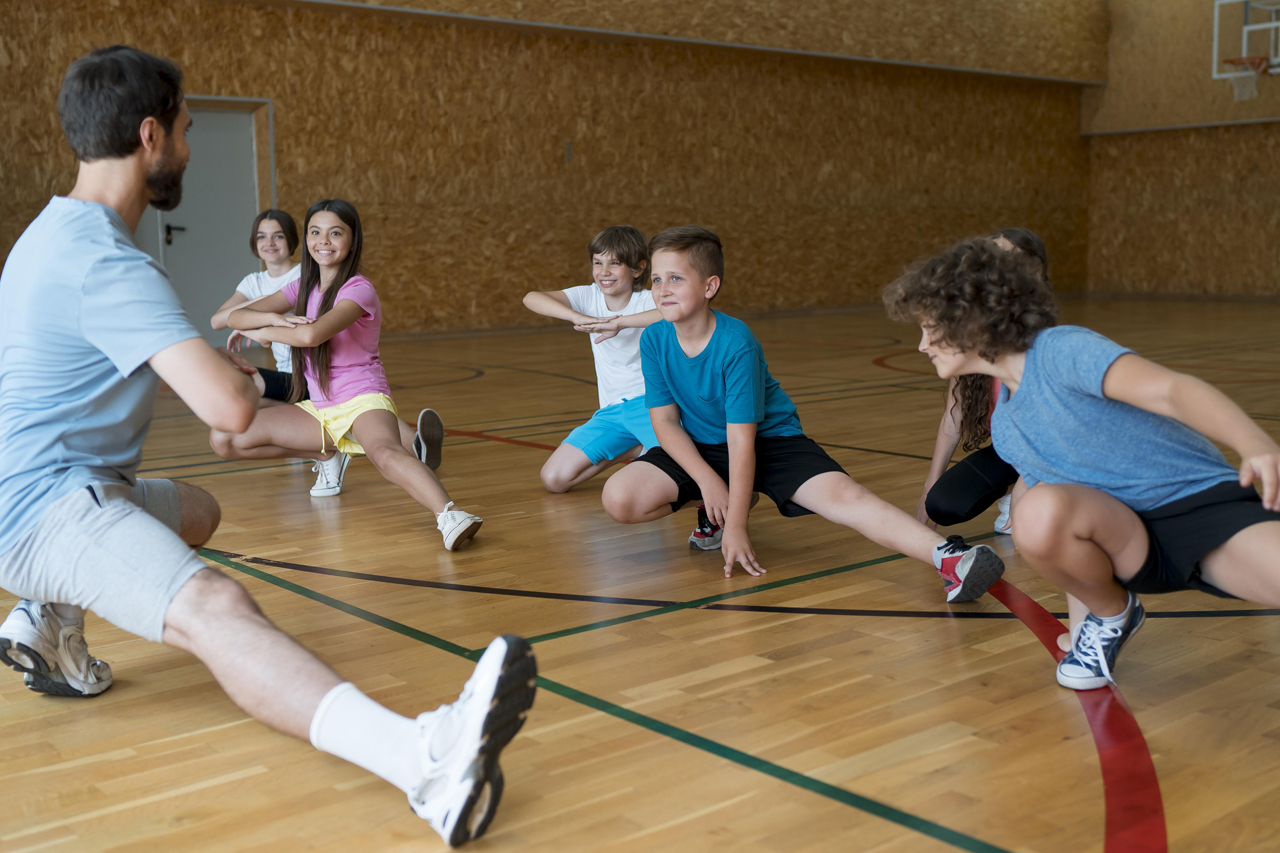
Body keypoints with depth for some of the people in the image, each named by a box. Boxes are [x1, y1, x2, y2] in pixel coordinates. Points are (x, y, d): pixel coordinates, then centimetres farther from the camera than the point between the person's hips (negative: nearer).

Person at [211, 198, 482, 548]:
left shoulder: (358, 290, -12)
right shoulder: (303, 287, 9)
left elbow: (312, 335, -30)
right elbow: (235, 316, 3)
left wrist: (261, 332, -13)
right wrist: (274, 318, -18)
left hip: (363, 401, -7)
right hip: (318, 410, 7)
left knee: (385, 453, -41)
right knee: (222, 439, -4)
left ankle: (449, 514, -66)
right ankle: (328, 455, 11)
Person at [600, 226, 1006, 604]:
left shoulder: (736, 343, -25)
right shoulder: (653, 340, -11)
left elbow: (742, 439, -24)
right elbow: (665, 422, -6)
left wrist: (735, 526, -24)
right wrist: (708, 482, -19)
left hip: (770, 441, -4)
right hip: (698, 448, 5)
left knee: (844, 497, -28)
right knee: (620, 498, -17)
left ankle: (948, 557, -39)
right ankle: (716, 508, 8)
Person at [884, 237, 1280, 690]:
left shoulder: (1062, 349, -12)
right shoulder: (1004, 427, 11)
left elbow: (1171, 390, -27)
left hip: (1204, 498, -6)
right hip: (1136, 543, 6)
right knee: (1040, 511, -27)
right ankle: (1111, 616, 0)